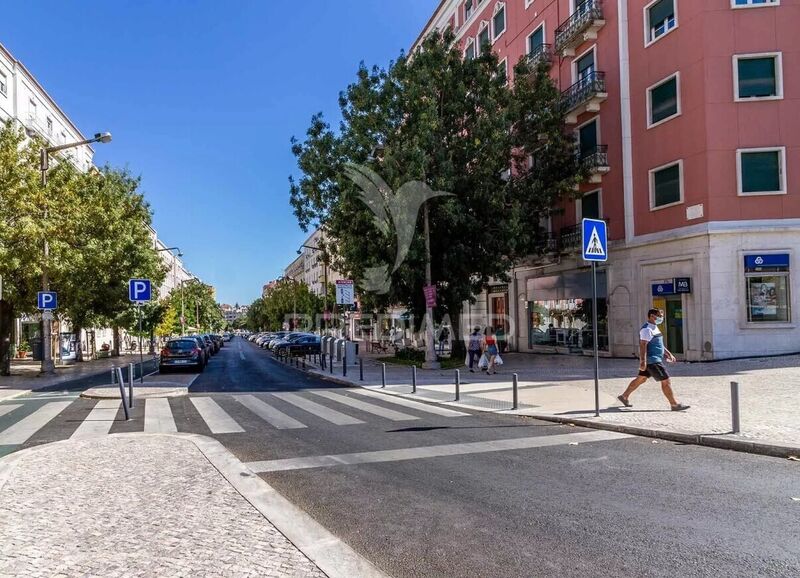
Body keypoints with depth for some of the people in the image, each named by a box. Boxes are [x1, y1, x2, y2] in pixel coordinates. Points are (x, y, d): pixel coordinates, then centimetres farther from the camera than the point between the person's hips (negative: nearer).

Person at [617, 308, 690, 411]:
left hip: (655, 359, 11)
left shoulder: (654, 328, 16)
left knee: (641, 379, 16)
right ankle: (674, 404, -1)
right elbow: (643, 345, -24)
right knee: (666, 381, -7)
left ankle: (624, 396, 24)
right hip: (652, 361, -11)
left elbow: (659, 344, 27)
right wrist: (643, 361, -29)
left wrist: (668, 354, 24)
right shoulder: (647, 329, -17)